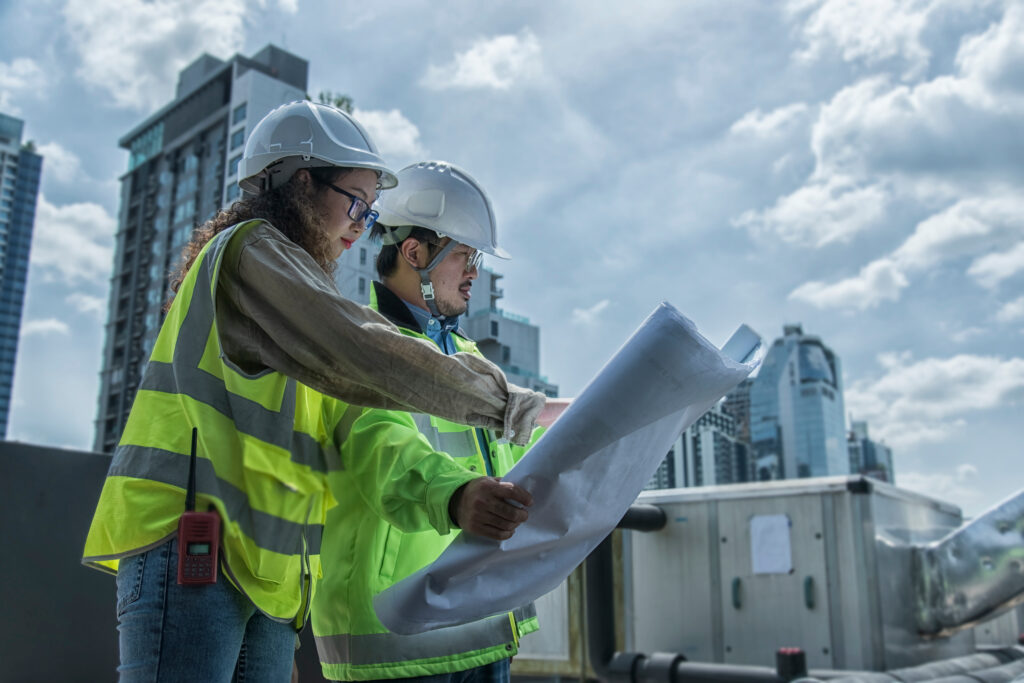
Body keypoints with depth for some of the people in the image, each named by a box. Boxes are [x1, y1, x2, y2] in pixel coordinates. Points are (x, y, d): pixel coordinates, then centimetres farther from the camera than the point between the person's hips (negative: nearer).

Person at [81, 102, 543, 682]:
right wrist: (512, 404, -11)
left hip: (264, 571, 9)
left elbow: (361, 433, 15)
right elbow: (366, 356, -17)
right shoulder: (250, 249, -3)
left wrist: (458, 493, 1)